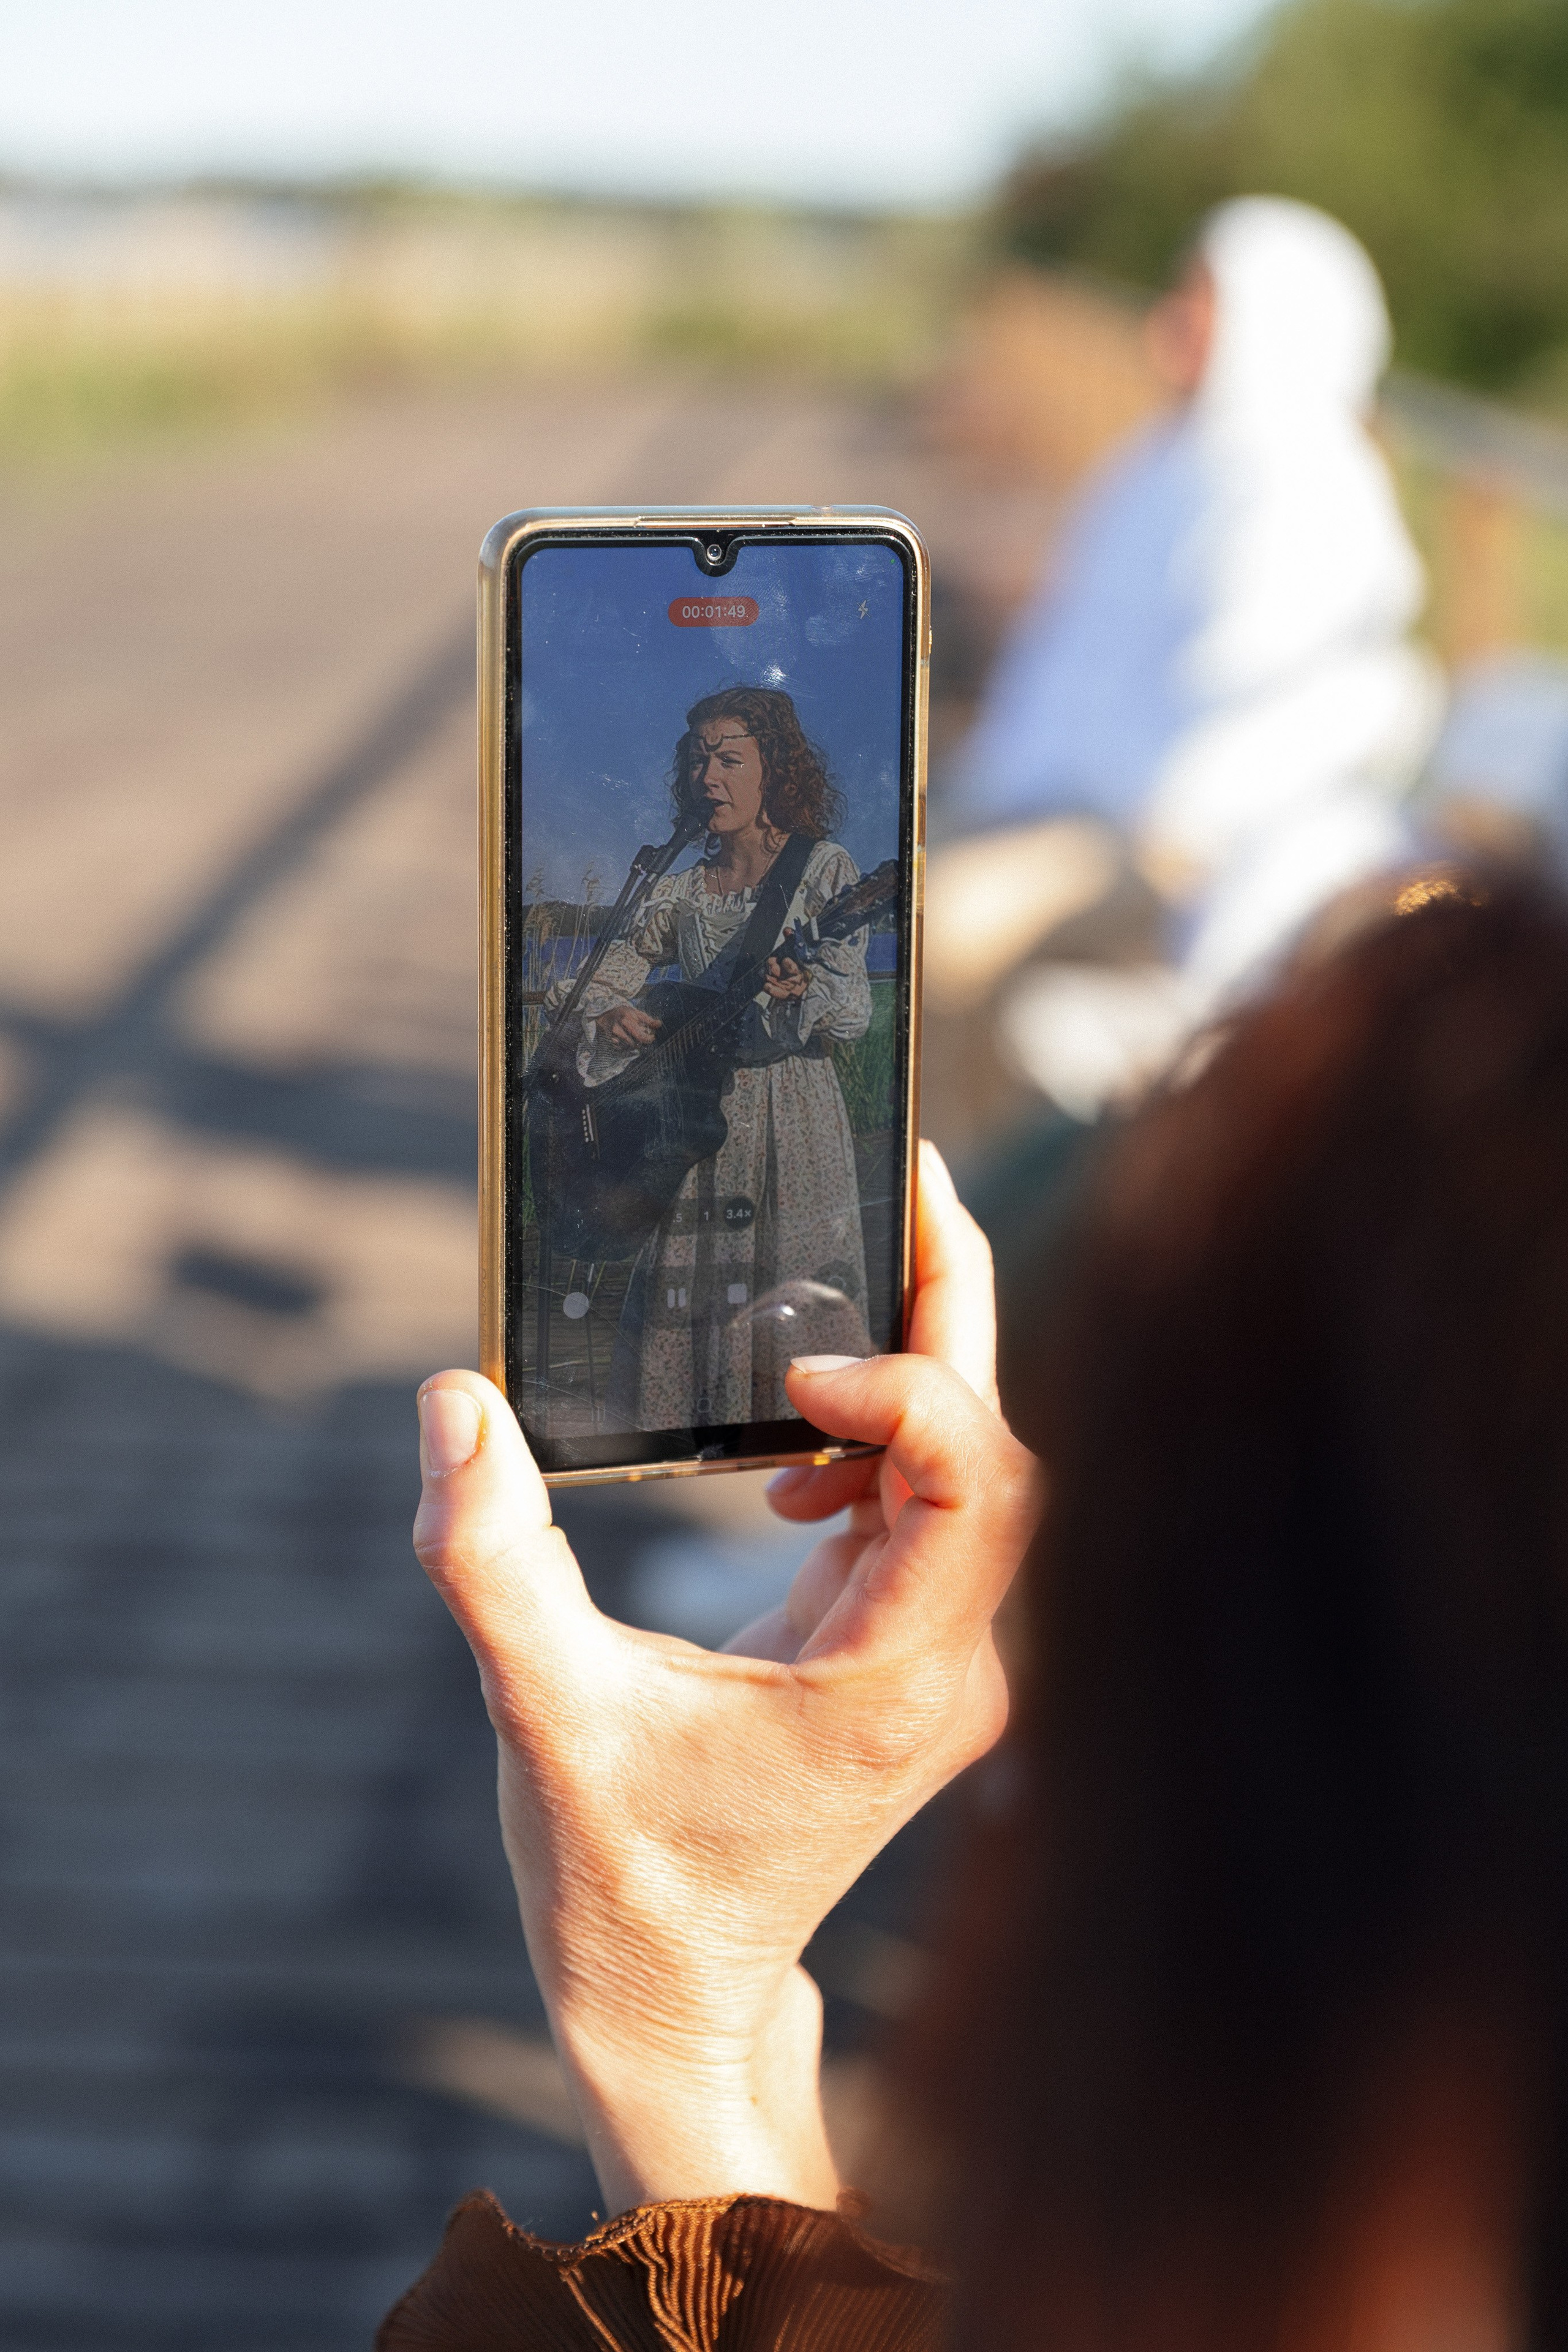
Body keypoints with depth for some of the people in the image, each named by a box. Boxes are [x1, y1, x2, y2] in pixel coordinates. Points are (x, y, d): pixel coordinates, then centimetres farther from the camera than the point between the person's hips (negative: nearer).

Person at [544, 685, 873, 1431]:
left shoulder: (823, 870, 0)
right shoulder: (680, 893, 10)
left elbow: (853, 1017, -8)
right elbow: (573, 991, 12)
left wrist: (804, 991, -30)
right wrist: (606, 1016, -12)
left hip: (796, 1128, -4)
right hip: (700, 1125, 4)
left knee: (793, 1321, -7)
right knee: (684, 1324, 1)